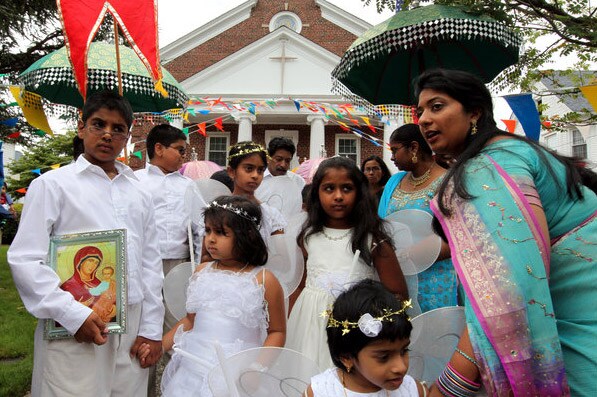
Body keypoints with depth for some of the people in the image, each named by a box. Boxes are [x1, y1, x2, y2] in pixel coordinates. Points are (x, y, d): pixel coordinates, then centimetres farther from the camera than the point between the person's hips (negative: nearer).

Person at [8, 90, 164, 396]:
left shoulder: (137, 192, 11)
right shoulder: (52, 184, -1)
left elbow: (150, 263, 10)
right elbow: (25, 260, -7)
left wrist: (151, 329, 6)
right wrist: (74, 315, -14)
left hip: (132, 330, 4)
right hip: (74, 333, -4)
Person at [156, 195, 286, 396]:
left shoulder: (264, 281, -9)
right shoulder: (201, 272, 4)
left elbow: (277, 331, -2)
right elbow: (190, 321, 14)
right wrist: (159, 345, 6)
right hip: (193, 369, 4)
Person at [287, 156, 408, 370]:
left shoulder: (372, 241, -10)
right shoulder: (309, 237, 2)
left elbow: (399, 296, -5)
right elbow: (301, 286, 10)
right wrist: (289, 327, 7)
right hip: (308, 327, 3)